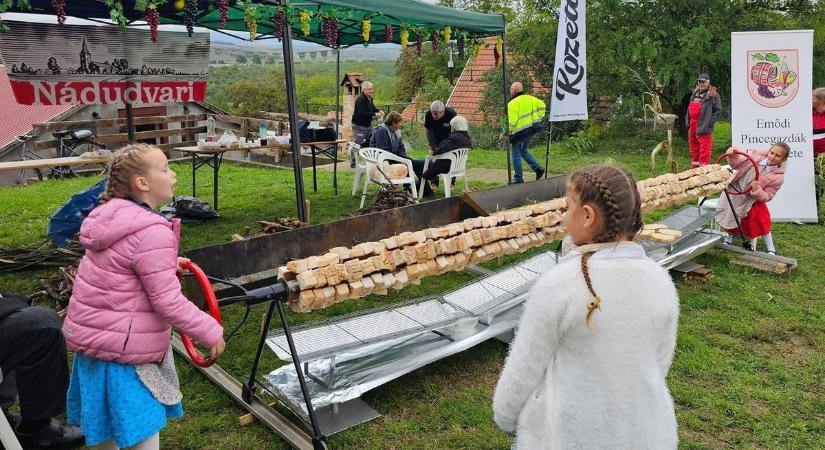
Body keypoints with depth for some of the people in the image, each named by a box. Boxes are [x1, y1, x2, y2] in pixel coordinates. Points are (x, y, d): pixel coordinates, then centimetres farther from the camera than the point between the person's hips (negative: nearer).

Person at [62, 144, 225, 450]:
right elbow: (168, 302, -24)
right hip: (123, 345, -9)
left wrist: (168, 265, 11)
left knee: (108, 417, 26)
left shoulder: (111, 215, 2)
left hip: (92, 332, 9)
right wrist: (210, 332, -15)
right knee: (144, 423, 5)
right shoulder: (152, 233, -25)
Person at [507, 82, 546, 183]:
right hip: (532, 129, 8)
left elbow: (511, 122, -23)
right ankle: (538, 168, 13)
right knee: (524, 151, 25)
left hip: (520, 132, -8)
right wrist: (538, 118, 13)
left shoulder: (512, 104, -17)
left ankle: (518, 178, 11)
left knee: (516, 155, 5)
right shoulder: (529, 98, 6)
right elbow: (542, 105, 7)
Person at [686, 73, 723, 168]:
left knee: (704, 150, -8)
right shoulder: (695, 94, 17)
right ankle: (694, 168, 26)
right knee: (694, 149, 16)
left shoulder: (713, 95, -6)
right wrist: (687, 121, 16)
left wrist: (709, 123, -15)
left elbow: (718, 111, -9)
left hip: (704, 127, -8)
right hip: (692, 127, 8)